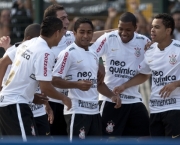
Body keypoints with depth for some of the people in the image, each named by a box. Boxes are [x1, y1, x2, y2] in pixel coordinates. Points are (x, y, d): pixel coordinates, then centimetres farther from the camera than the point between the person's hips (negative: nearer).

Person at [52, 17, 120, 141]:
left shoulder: (94, 55, 17)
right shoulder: (68, 53, -10)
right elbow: (55, 80, -16)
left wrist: (112, 95, 11)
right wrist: (77, 84, -28)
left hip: (94, 110, 9)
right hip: (77, 111, -9)